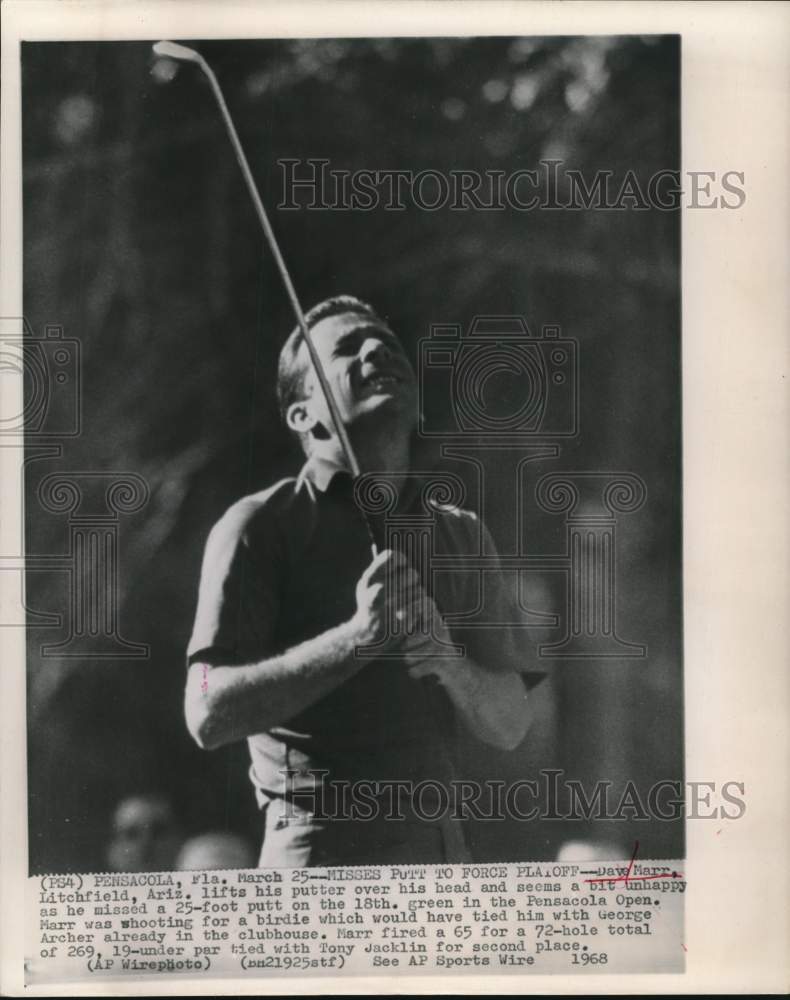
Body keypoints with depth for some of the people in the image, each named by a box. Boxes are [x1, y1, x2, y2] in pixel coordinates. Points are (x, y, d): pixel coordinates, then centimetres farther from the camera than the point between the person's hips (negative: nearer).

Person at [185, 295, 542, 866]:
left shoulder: (463, 535, 13)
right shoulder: (261, 526, -1)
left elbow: (511, 724, 8)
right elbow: (209, 715, -11)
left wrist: (444, 659, -11)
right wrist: (355, 639, -20)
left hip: (445, 848, 5)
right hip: (322, 854, -5)